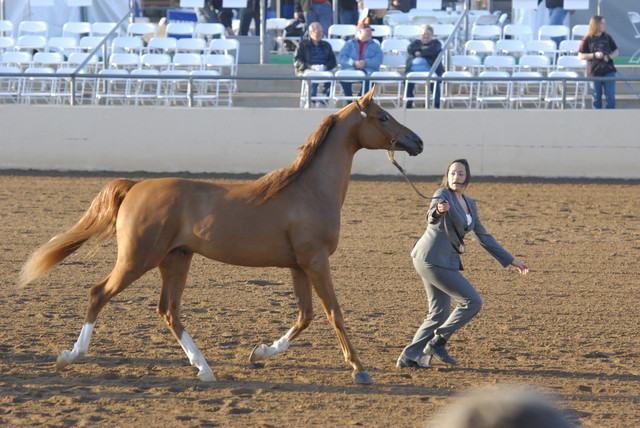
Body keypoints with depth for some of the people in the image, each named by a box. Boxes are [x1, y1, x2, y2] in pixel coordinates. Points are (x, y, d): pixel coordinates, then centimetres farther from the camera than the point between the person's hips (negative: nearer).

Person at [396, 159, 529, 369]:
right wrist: (438, 210, -58)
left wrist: (510, 260, 17)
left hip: (444, 262, 9)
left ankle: (409, 357, 12)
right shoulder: (442, 194, -12)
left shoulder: (469, 204, 13)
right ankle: (437, 342, -2)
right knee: (473, 301, -8)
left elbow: (484, 237, 19)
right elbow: (432, 218, -33)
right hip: (432, 259, -9)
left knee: (439, 314, 9)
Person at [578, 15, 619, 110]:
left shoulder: (607, 37, 7)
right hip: (595, 72, -2)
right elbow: (581, 56, -4)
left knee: (610, 96, -2)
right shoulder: (588, 39, -2)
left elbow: (616, 51, 13)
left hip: (608, 71, 2)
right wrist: (594, 55, -17)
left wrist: (610, 56, -9)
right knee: (596, 97, 6)